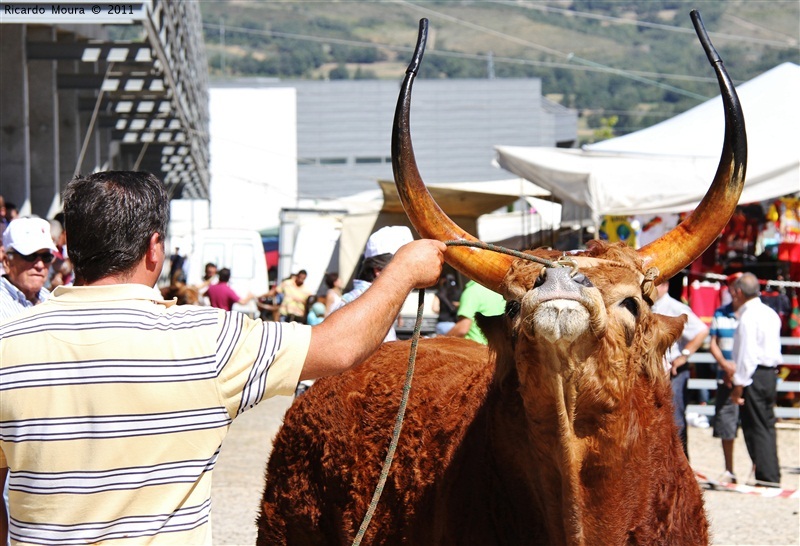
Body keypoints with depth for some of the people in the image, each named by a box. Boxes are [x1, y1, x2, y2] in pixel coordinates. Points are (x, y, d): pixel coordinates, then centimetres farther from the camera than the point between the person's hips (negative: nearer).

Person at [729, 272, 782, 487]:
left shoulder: (748, 316, -14)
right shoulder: (770, 314, 14)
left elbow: (747, 353, -19)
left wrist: (739, 384, -16)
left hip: (754, 374, -9)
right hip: (771, 372, 9)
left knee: (755, 427, -4)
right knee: (767, 425, 13)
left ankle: (766, 475, -5)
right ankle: (772, 475, 15)